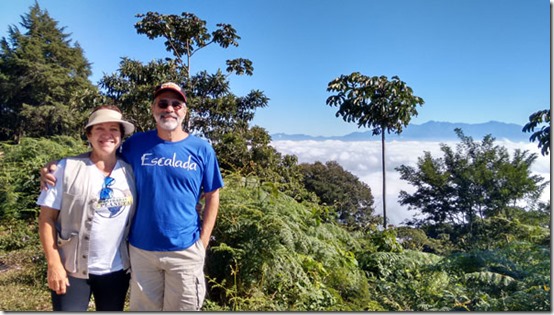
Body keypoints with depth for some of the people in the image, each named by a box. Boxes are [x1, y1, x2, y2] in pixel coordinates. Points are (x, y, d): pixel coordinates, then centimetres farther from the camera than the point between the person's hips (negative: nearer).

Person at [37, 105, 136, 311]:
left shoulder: (131, 172, 0)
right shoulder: (67, 168, -8)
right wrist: (54, 264, -12)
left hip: (117, 270, 3)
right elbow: (47, 218, -7)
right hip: (72, 270, -3)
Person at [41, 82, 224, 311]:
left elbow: (212, 197, 1)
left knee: (182, 308, 16)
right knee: (143, 308, 18)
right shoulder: (135, 144, -2)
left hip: (185, 250, -1)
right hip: (141, 249, 1)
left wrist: (202, 242, -4)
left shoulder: (201, 149, -4)